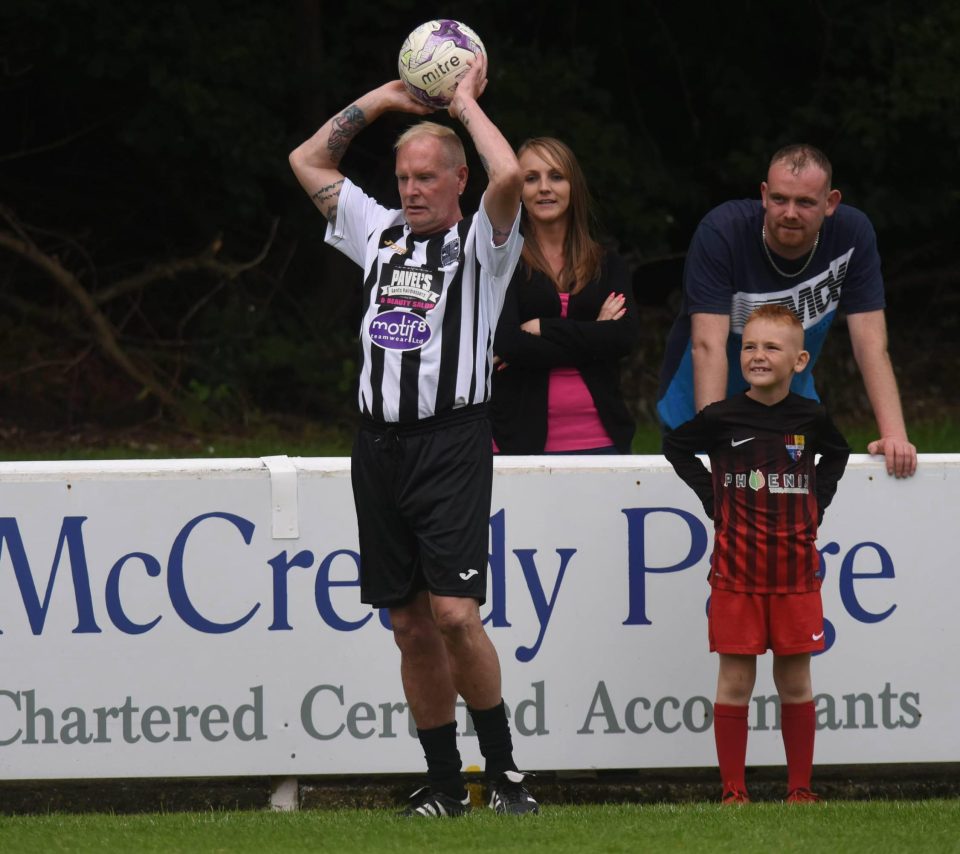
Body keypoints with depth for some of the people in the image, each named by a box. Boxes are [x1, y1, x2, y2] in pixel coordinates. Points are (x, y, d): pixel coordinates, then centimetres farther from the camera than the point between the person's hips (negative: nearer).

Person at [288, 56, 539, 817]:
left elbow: (509, 176, -19)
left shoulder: (481, 241, 1)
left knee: (455, 613, -15)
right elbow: (308, 160, 25)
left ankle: (503, 767, -3)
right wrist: (381, 100, 18)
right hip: (379, 442, 5)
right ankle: (444, 783, 10)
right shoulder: (381, 233, 16)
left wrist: (467, 102, -4)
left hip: (452, 441, -5)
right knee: (410, 626, 5)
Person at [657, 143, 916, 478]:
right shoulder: (721, 233, -26)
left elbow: (870, 342, -18)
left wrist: (894, 436, -29)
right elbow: (708, 344, -31)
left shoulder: (852, 234, -17)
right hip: (698, 414, -3)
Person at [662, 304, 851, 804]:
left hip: (795, 571, 1)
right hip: (736, 572, -1)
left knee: (795, 681, 7)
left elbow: (837, 453, 22)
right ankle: (733, 791, 6)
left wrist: (817, 500, 8)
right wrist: (712, 499, 3)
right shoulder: (722, 419, -5)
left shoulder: (810, 418, 1)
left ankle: (799, 788, 14)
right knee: (735, 681, 0)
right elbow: (675, 447, 11)